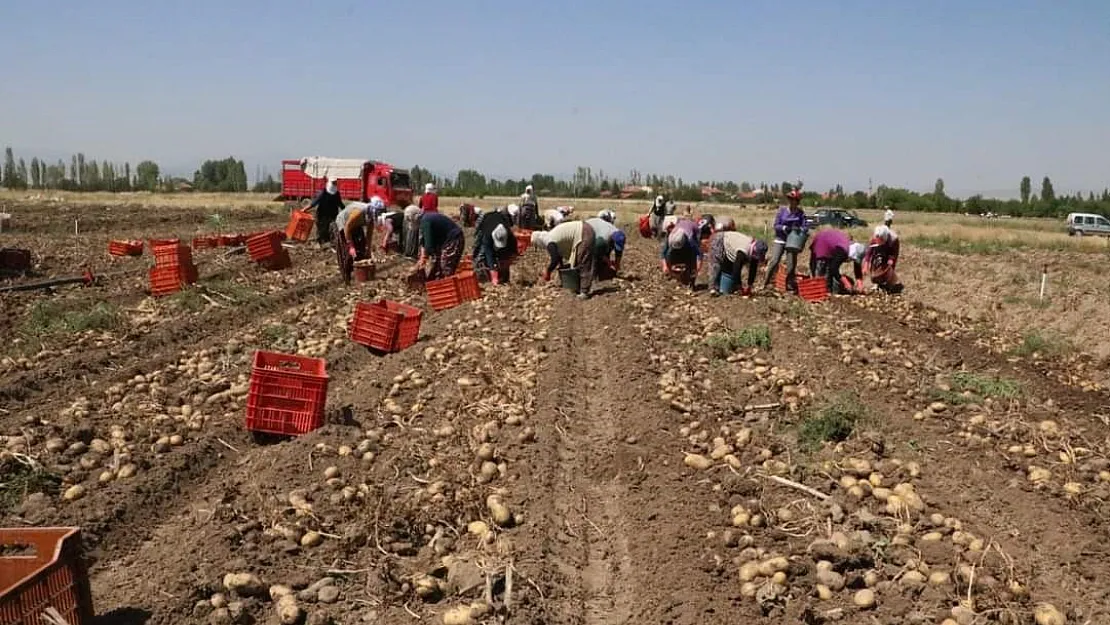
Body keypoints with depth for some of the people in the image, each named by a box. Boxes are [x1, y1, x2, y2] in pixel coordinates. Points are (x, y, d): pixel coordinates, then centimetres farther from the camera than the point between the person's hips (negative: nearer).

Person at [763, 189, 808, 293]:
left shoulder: (800, 213, 0)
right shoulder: (782, 210, -1)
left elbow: (805, 227, -1)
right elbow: (776, 225, -3)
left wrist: (799, 229, -23)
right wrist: (785, 228, -20)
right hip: (780, 239, -1)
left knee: (791, 265, 1)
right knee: (774, 261, -13)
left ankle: (790, 286, 15)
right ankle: (766, 283, -4)